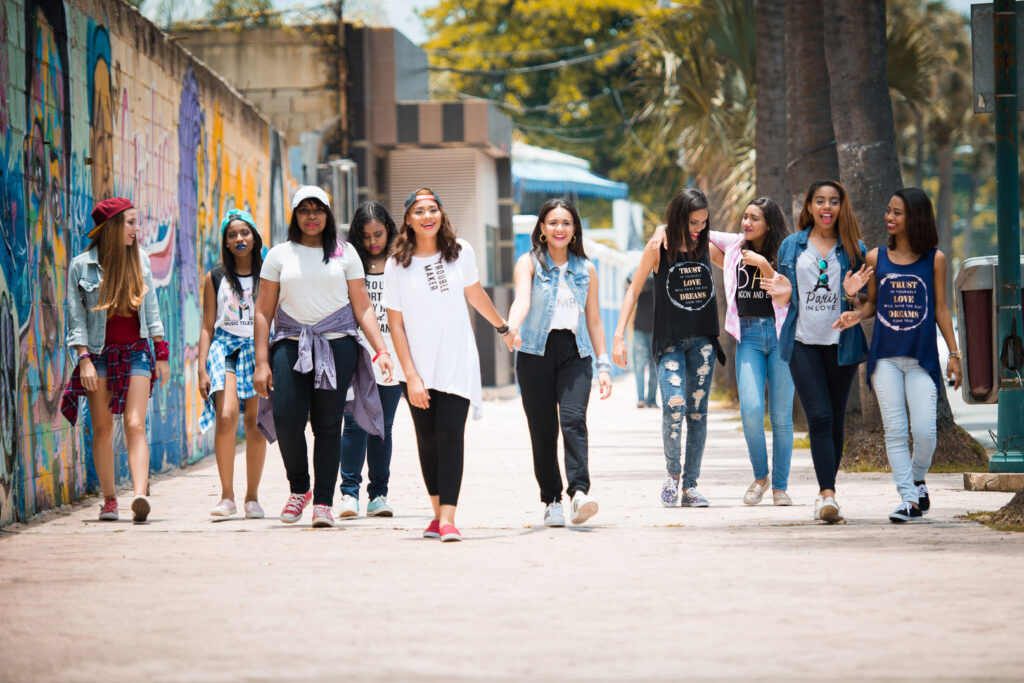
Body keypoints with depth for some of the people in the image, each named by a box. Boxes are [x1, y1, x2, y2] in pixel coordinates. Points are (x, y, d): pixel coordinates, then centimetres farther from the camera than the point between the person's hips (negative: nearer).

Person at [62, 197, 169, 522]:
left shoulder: (140, 260, 7)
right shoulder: (81, 266, -2)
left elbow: (151, 309, 13)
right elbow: (76, 318, -3)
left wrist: (161, 354, 12)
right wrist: (84, 360, -12)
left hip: (136, 351, 1)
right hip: (100, 352, -1)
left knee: (135, 425, -13)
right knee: (102, 429, 3)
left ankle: (140, 495, -27)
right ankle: (109, 499, 12)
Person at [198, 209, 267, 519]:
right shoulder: (215, 278, 8)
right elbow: (207, 326, 8)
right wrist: (202, 368, 0)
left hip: (259, 350, 1)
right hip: (225, 348, -1)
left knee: (255, 423, -3)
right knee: (226, 417, -18)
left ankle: (252, 497, 7)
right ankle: (227, 496, -13)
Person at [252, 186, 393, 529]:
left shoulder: (345, 253, 9)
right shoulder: (279, 255, 10)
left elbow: (362, 307, 8)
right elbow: (263, 312, 9)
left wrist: (381, 349, -4)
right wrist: (261, 363, 2)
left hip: (337, 345, 0)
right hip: (291, 345, 0)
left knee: (328, 424, -4)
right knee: (286, 419, -13)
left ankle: (323, 503, 3)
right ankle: (298, 489, 11)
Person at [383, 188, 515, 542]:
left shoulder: (461, 253, 1)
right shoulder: (397, 266, -5)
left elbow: (474, 294, 19)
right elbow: (395, 324, -4)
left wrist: (503, 327, 33)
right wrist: (411, 376, -10)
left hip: (457, 363, 0)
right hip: (418, 367, 0)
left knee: (451, 433, -12)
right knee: (428, 439, 6)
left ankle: (448, 519, -19)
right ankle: (437, 513, 20)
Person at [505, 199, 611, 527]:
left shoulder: (585, 269, 14)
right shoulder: (530, 263, 4)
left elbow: (593, 319, 17)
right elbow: (522, 299, -14)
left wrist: (604, 365, 12)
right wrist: (511, 328, -35)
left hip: (575, 353, 1)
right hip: (536, 352, -1)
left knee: (574, 419, -18)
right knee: (543, 429, -2)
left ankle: (579, 493, -29)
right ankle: (551, 501, 7)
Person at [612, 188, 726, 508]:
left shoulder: (708, 247, 5)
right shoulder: (658, 247, -5)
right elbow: (634, 290, 0)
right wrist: (619, 335, -5)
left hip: (703, 340, 3)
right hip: (670, 341, -3)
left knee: (697, 412, 3)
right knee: (674, 407, -19)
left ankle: (690, 485, 9)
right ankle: (672, 473, 2)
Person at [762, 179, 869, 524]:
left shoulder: (854, 249, 6)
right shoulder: (791, 246, 9)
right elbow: (785, 300, 14)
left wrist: (853, 293, -14)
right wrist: (783, 294, -8)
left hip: (840, 342, 1)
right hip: (803, 342, -1)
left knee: (836, 419, 5)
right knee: (819, 417, -13)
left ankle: (825, 492, 17)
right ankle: (828, 495, -20)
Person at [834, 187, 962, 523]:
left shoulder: (934, 259, 3)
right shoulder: (876, 258, 6)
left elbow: (941, 308, 6)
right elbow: (872, 303, 14)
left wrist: (954, 353, 3)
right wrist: (857, 315, -8)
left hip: (922, 357, -1)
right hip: (885, 357, 1)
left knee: (924, 430, -8)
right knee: (894, 430, -4)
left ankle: (917, 479, 20)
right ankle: (909, 498, 1)